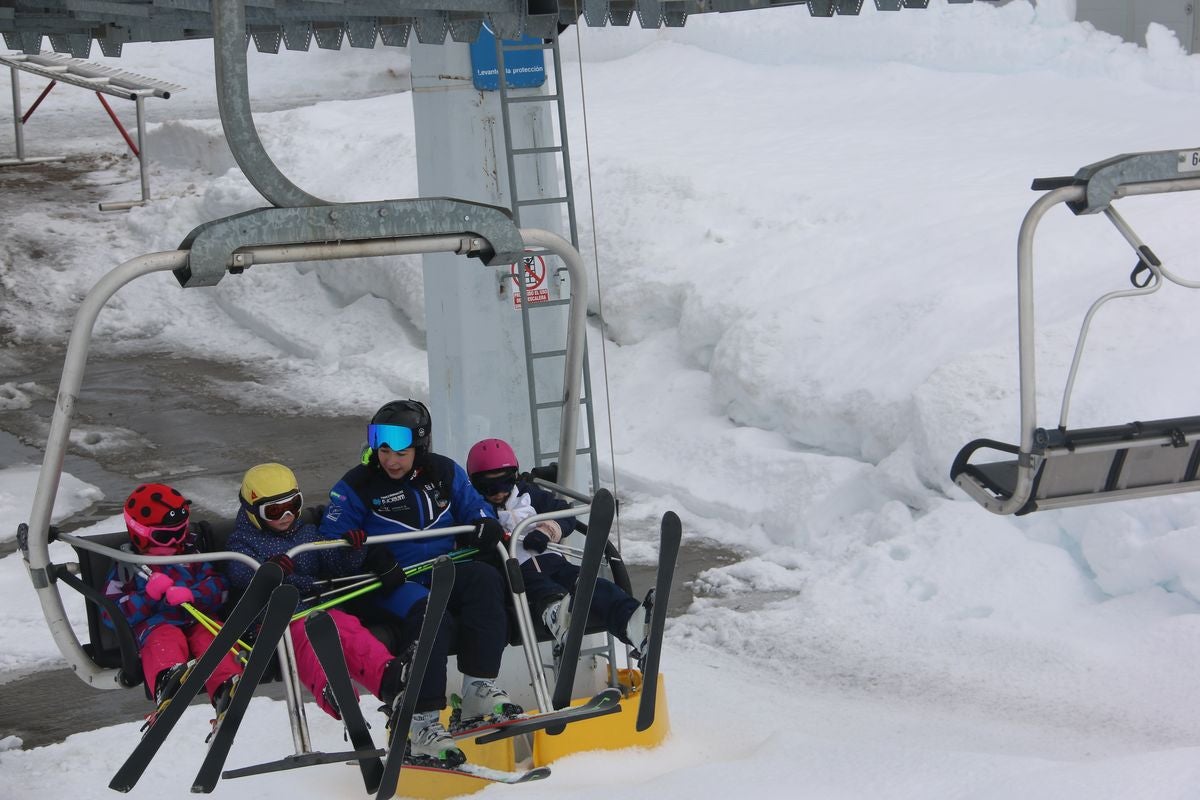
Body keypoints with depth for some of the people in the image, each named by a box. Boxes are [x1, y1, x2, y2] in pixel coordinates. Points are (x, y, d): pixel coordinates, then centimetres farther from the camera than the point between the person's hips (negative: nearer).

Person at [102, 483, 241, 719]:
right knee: (166, 639, -39)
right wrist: (150, 595, -8)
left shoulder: (191, 557, 27)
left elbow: (219, 586, 14)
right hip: (155, 623, -2)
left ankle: (227, 687, -64)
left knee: (212, 638, -34)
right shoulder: (126, 568, 19)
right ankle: (167, 684, -74)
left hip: (198, 619, 2)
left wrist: (191, 594, -8)